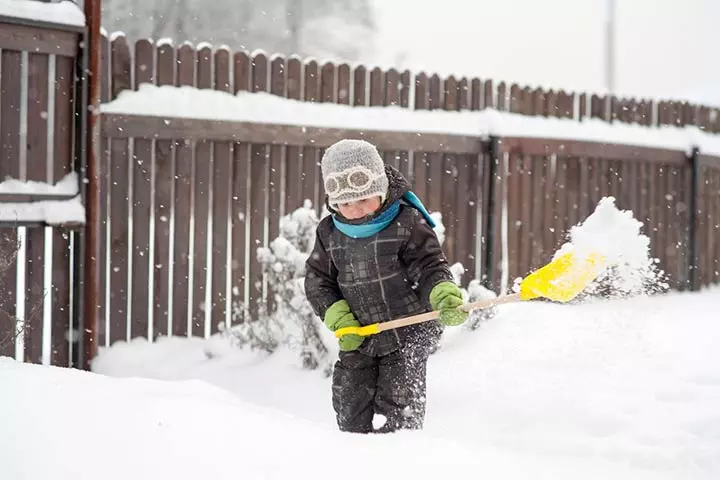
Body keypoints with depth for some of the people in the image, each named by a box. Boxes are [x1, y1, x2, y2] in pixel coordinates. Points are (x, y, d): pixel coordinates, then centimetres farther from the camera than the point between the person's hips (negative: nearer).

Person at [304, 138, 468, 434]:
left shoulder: (407, 222, -13)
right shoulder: (329, 232, -1)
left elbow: (429, 266, -13)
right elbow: (317, 279, 6)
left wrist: (445, 298, -32)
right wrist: (337, 317, -8)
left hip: (409, 332, -4)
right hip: (358, 338, 4)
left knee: (399, 407, -5)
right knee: (350, 407, 7)